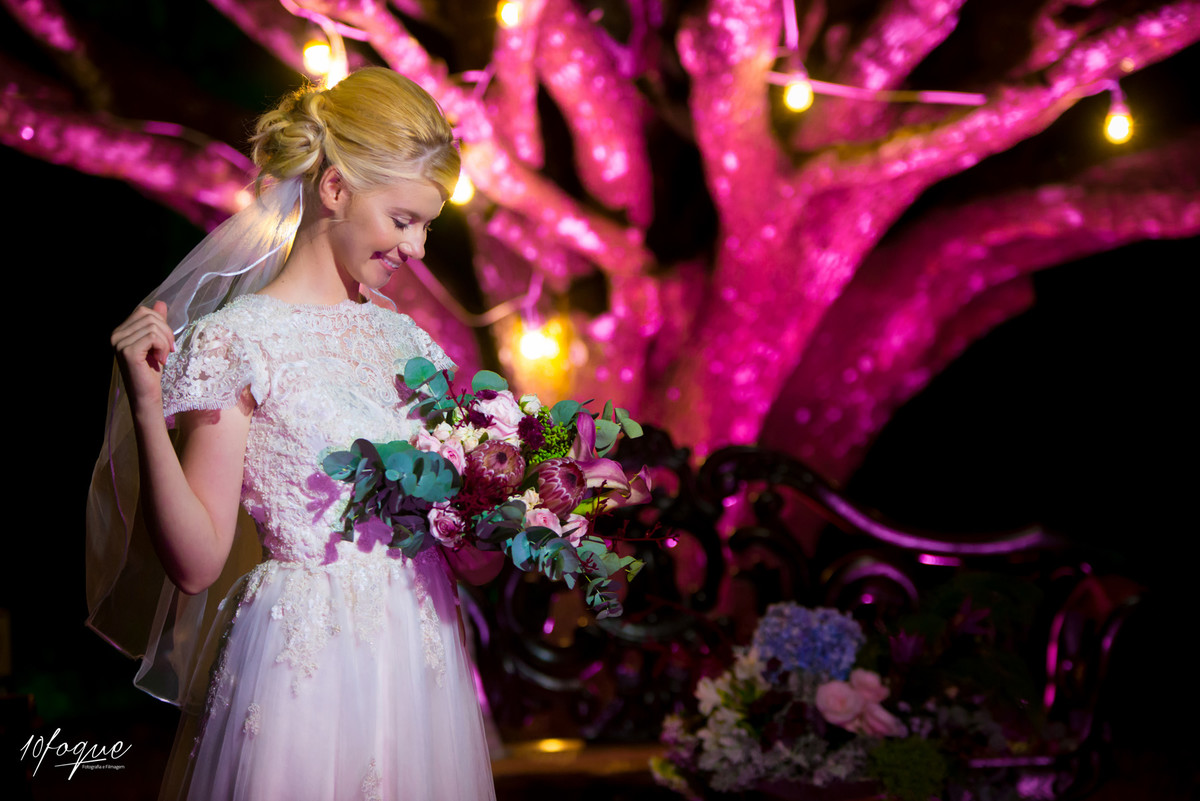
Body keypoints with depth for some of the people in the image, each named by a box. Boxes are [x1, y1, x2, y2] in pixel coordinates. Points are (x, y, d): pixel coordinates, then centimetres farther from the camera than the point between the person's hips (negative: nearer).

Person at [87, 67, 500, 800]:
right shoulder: (236, 341, -7)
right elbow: (196, 562, -13)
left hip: (424, 656, 6)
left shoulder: (403, 339, 11)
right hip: (307, 673, -6)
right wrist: (147, 409, -21)